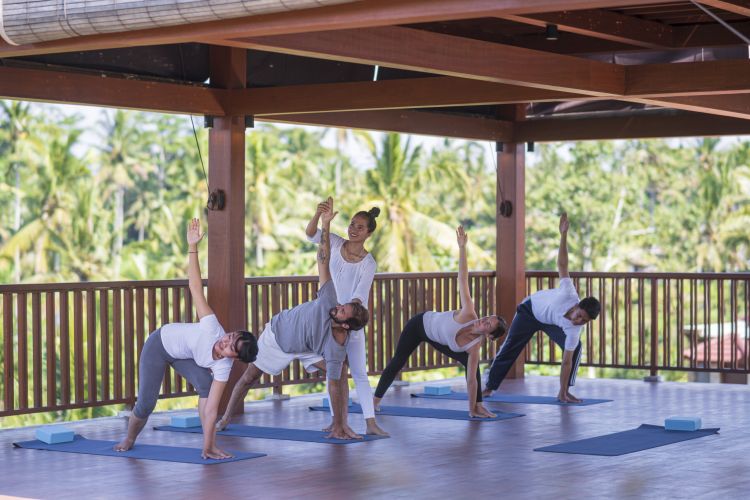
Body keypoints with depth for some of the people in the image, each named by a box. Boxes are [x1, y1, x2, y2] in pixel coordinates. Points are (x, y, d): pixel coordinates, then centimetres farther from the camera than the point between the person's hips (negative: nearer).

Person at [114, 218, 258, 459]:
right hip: (160, 343, -2)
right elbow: (195, 286, -38)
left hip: (184, 355, 2)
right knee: (146, 403, -5)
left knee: (206, 385, -26)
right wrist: (192, 246, -43)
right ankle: (129, 439, 28)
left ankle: (210, 446, -18)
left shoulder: (223, 367, -30)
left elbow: (211, 409, -30)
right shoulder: (212, 328, -40)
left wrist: (207, 448, -34)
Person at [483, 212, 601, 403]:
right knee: (510, 348, 3)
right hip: (531, 308, -1)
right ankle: (489, 386, 20)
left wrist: (563, 392, -33)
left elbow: (567, 362, -30)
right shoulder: (569, 294, -44)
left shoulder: (574, 330, -34)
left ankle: (564, 391, -11)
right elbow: (562, 264, -40)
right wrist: (564, 234, -44)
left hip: (551, 322, 2)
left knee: (575, 348, -20)